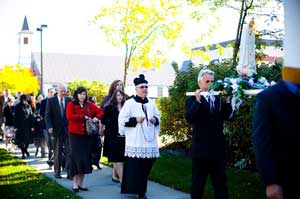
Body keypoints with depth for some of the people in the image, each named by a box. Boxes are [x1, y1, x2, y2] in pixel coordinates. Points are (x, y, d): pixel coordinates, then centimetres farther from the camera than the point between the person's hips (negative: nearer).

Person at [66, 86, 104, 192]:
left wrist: (97, 117, -8)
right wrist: (83, 117, -16)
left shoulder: (89, 105, 10)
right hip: (75, 134, -4)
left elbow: (100, 111, 12)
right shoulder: (71, 105, -2)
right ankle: (75, 183, 4)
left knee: (85, 157, 5)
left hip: (86, 135, 4)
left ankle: (81, 183, 15)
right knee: (76, 157, -4)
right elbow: (69, 116, -17)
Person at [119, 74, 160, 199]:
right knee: (134, 167, -6)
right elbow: (122, 120, -7)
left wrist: (155, 120, 0)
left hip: (149, 140, 5)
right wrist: (135, 120, -18)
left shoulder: (151, 103, 11)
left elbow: (157, 116, 22)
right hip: (135, 141, -5)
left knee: (145, 167, 7)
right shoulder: (129, 103, -4)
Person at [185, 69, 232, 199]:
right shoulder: (193, 99, -3)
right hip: (200, 149, -4)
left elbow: (226, 116, 1)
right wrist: (197, 101, -29)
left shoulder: (218, 98, 10)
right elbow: (189, 118, -19)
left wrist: (226, 101, -13)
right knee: (198, 183, 8)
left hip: (218, 148, 4)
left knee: (221, 183, 8)